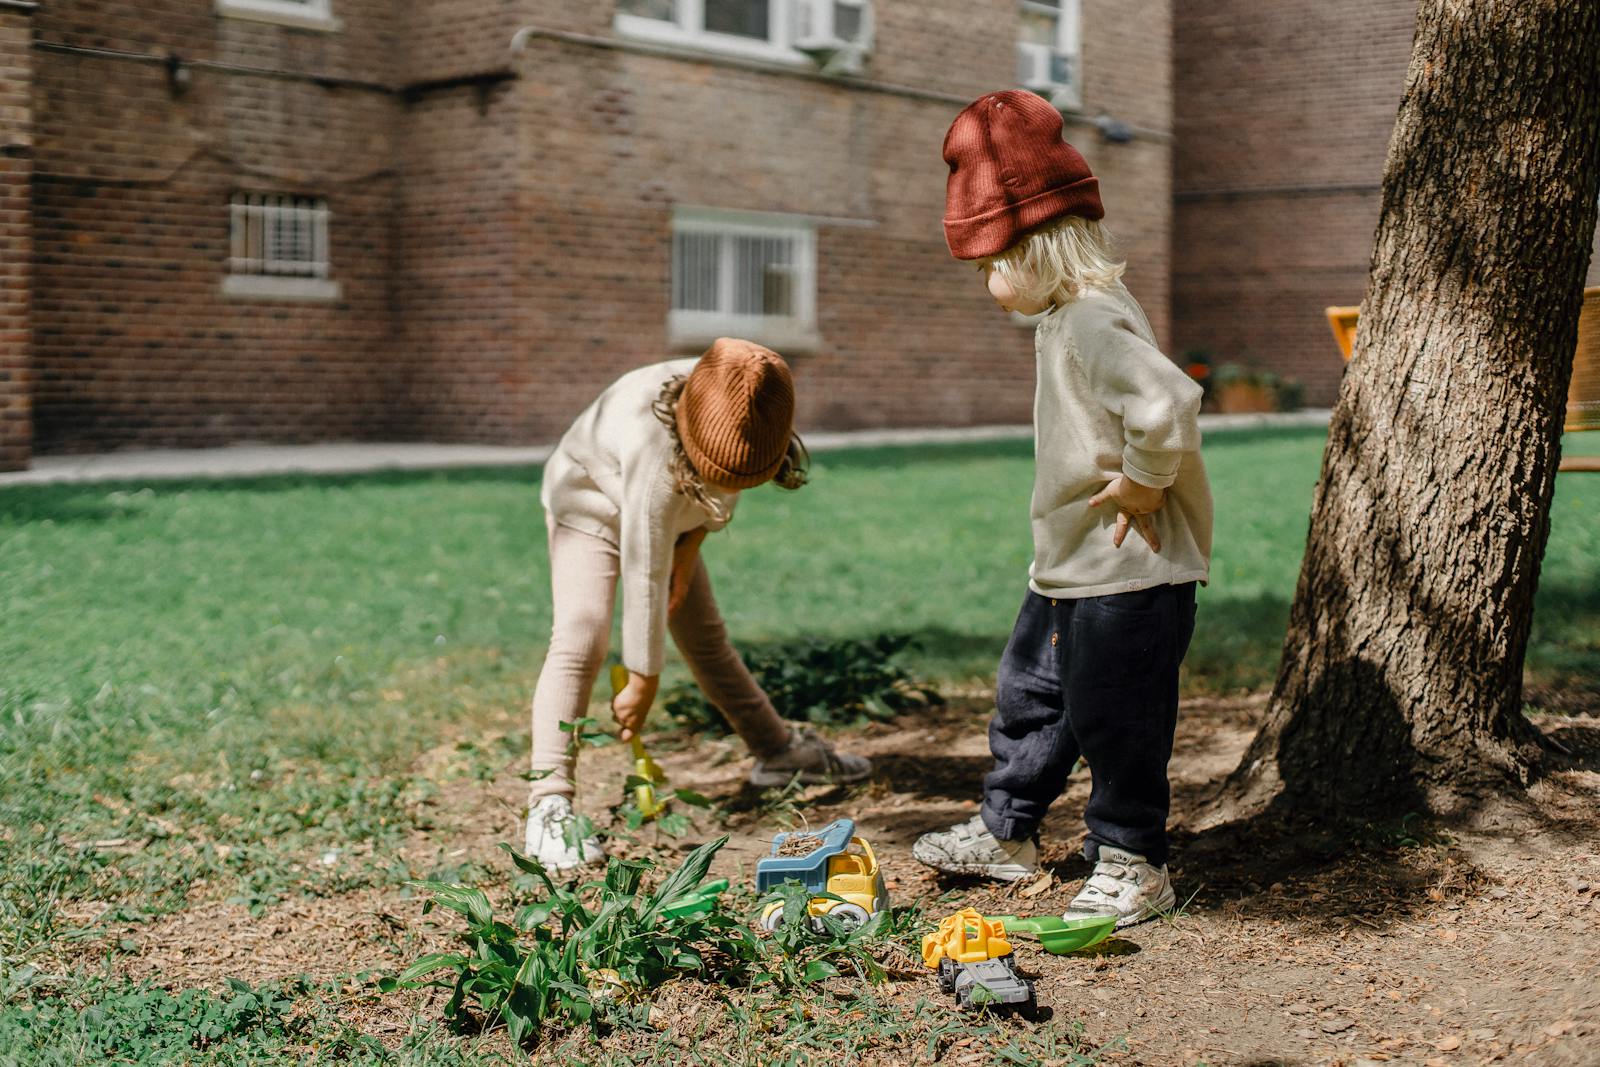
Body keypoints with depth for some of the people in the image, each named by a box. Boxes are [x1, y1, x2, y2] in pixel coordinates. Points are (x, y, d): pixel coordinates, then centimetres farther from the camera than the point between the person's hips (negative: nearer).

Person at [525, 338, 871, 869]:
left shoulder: (744, 411, -26)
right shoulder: (655, 455, -43)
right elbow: (645, 577, -36)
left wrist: (689, 552, -10)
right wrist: (642, 682, -28)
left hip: (673, 517, 6)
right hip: (593, 503, -6)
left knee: (707, 640, 13)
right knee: (580, 640, -23)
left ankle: (778, 750, 28)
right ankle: (549, 806, -26)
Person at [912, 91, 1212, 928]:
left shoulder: (1093, 322, -23)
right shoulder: (1066, 317, 10)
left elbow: (1168, 400, -39)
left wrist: (1144, 482, -26)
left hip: (1128, 576, -11)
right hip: (1066, 569, 11)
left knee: (1113, 722, 2)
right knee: (1029, 696, 21)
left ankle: (1131, 864, 18)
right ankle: (1006, 833, 36)